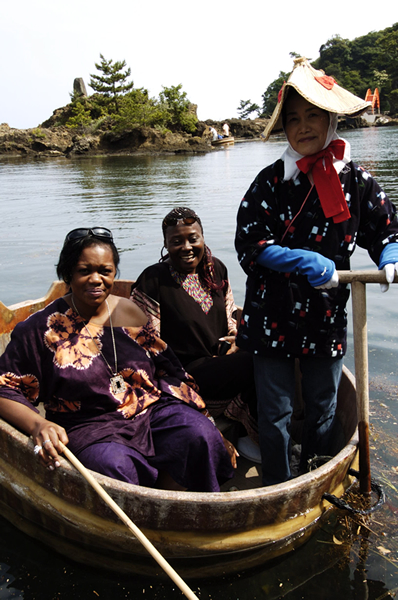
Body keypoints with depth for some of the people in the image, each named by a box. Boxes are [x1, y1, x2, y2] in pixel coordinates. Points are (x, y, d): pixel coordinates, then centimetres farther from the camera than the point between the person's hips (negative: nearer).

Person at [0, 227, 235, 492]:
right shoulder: (42, 328, -2)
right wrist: (37, 424, -22)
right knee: (113, 466, -36)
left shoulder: (131, 312, 8)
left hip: (152, 410, 3)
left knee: (202, 437, -25)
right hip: (90, 427, -3)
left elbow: (169, 371, 11)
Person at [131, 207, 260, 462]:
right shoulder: (152, 281, -10)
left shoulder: (216, 269, 8)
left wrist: (237, 338, -1)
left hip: (221, 361, 7)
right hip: (186, 372, -7)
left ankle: (248, 434, -3)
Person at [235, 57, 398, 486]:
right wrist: (306, 262, -23)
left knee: (323, 411, 17)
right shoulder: (270, 181, -5)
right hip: (272, 317, -2)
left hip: (327, 317, 2)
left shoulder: (356, 180, 0)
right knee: (275, 414, 9)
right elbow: (248, 245, -10)